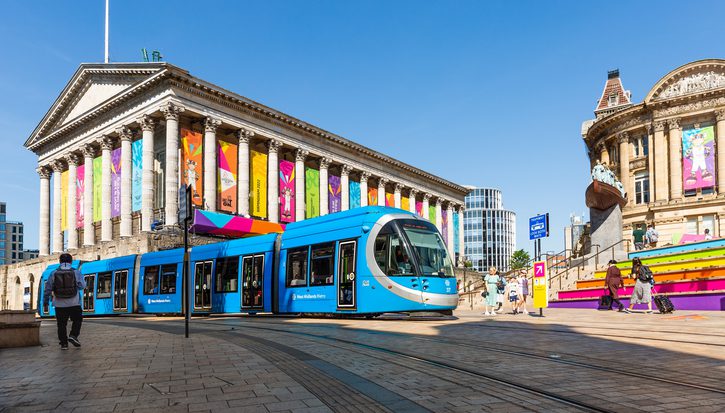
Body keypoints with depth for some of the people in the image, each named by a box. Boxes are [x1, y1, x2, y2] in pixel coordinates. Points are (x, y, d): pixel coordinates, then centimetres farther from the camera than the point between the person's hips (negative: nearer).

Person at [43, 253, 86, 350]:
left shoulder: (54, 274, -1)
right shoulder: (76, 272, -4)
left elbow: (48, 289, 1)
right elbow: (82, 286, -5)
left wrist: (45, 302, 10)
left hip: (60, 305, 1)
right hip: (74, 304, -1)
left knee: (61, 324, 9)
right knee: (77, 320, 17)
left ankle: (63, 343, 9)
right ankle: (73, 335, -1)